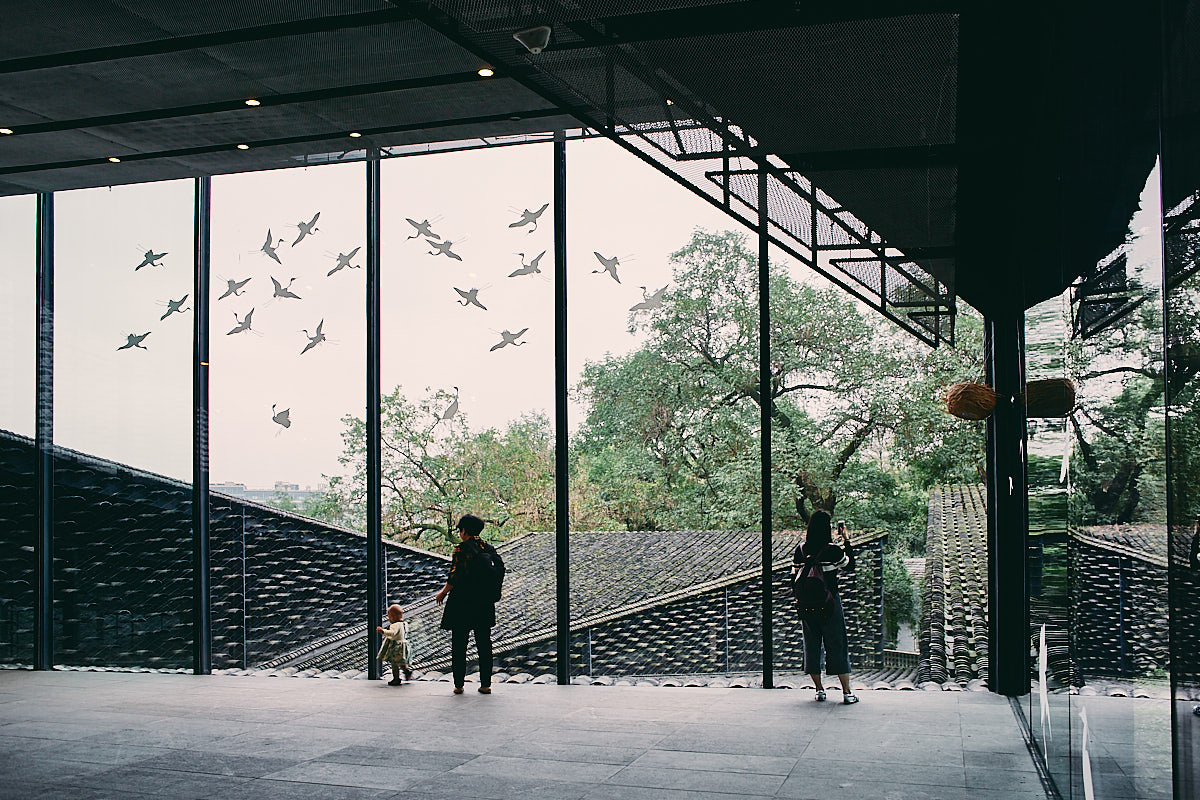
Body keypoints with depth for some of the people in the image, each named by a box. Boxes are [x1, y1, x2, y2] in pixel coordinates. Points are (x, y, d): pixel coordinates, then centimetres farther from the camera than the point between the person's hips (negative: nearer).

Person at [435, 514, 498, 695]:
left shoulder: (461, 549, -12)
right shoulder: (489, 549, 5)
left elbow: (454, 577, -15)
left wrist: (442, 593, 1)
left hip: (462, 603, -5)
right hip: (485, 604, 5)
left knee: (459, 645, 5)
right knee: (484, 644, 10)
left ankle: (459, 684, 6)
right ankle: (486, 684, 10)